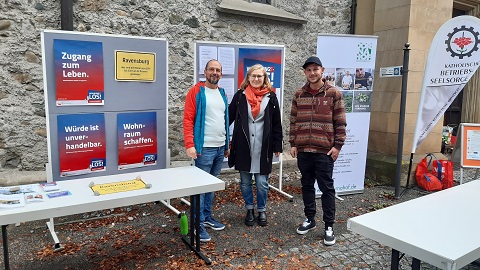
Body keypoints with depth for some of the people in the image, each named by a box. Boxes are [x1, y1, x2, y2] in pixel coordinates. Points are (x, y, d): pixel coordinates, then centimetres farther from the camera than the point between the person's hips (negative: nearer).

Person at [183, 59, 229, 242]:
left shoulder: (222, 93, 14)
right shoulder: (196, 92, -5)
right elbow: (188, 120, -11)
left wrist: (227, 145, 17)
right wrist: (190, 145, -20)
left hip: (220, 148, 7)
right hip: (204, 148, -6)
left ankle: (207, 217, 27)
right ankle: (199, 224, 8)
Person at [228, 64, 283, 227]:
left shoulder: (271, 97, 2)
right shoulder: (240, 96, 2)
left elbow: (276, 124, 4)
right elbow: (229, 117, 8)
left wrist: (277, 146, 2)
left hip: (263, 146, -1)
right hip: (243, 146, 1)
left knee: (262, 182, 4)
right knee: (245, 181, 10)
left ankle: (262, 210, 25)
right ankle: (249, 210, 29)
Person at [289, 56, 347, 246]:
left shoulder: (333, 93, -2)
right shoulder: (298, 94, 8)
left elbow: (340, 122, -3)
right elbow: (293, 121, 11)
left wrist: (338, 145, -7)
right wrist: (293, 143, 6)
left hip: (325, 150, -3)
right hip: (303, 150, 4)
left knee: (327, 188, 2)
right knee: (307, 186, 13)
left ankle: (329, 226, 14)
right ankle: (310, 219, 28)